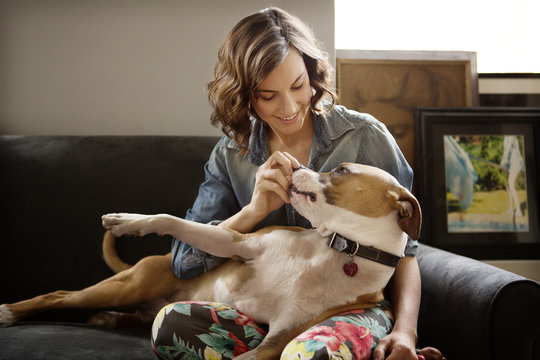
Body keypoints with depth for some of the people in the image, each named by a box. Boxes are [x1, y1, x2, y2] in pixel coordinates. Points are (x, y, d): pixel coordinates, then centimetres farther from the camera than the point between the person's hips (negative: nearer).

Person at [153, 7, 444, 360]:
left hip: (352, 307, -3)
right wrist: (254, 211, -15)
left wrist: (405, 329, -15)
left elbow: (403, 249, 2)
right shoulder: (231, 156, 5)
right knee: (170, 323, -25)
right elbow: (185, 261, 0)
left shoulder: (366, 136, -1)